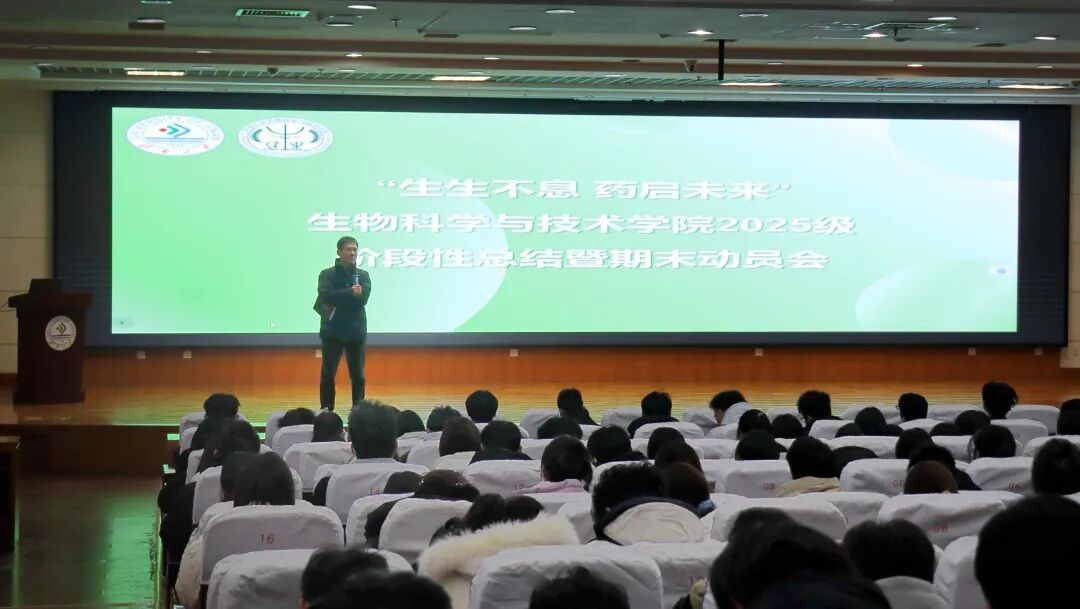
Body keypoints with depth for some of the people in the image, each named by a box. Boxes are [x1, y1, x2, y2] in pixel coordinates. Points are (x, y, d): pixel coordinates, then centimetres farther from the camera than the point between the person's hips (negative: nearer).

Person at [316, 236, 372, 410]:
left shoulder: (363, 275, 7)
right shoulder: (327, 275, 3)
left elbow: (363, 298, -9)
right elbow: (327, 296, -15)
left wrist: (338, 300, -12)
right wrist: (350, 293, -18)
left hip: (355, 332, 1)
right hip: (332, 332, -1)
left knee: (358, 375, 4)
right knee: (328, 374, 0)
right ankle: (326, 411, 5)